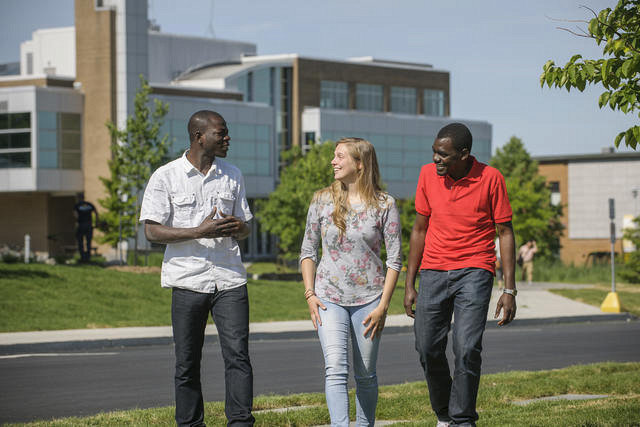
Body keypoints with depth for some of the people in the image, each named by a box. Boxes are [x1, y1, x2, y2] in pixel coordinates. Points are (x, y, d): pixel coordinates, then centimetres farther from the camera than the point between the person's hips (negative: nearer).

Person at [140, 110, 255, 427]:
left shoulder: (232, 175, 13)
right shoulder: (166, 177, 0)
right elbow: (152, 231, -6)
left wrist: (239, 228, -5)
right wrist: (199, 232, -17)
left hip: (230, 281, 2)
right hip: (188, 281, -2)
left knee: (238, 354, -10)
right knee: (187, 363, 5)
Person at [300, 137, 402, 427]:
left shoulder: (384, 205, -2)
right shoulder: (322, 201, 4)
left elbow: (395, 259, -1)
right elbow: (308, 251, 12)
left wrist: (383, 306, -7)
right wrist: (310, 294, 1)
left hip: (369, 299, -1)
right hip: (329, 298, 1)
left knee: (365, 375, 6)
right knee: (335, 368, -15)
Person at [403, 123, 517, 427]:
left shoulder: (490, 179, -7)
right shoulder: (428, 175, 2)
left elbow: (505, 233, -1)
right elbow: (420, 229, 11)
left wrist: (509, 290, -6)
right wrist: (409, 284, 10)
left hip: (474, 272, -3)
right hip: (433, 272, 3)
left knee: (467, 350, -15)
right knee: (428, 349, 0)